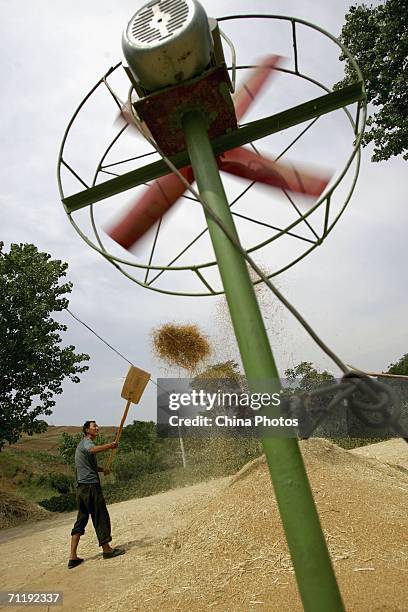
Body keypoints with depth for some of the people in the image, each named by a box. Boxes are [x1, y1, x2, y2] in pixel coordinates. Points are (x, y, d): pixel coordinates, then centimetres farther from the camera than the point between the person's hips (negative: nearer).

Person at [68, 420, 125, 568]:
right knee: (101, 517, 1)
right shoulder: (87, 442, -10)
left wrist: (101, 469, 24)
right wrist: (110, 446, -33)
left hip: (81, 488, 10)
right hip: (91, 485, -10)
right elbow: (93, 450, -37)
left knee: (81, 520, 11)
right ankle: (106, 549, 12)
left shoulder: (81, 444, 22)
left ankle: (73, 556, 10)